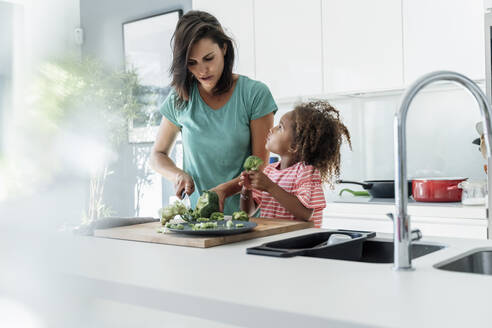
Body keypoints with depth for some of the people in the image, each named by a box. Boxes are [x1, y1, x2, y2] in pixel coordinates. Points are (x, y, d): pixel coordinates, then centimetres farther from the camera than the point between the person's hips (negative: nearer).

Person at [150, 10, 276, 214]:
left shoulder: (255, 94, -2)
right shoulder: (179, 99, 6)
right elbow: (158, 155, 17)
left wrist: (224, 190, -18)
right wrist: (178, 175, -4)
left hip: (244, 213, -2)